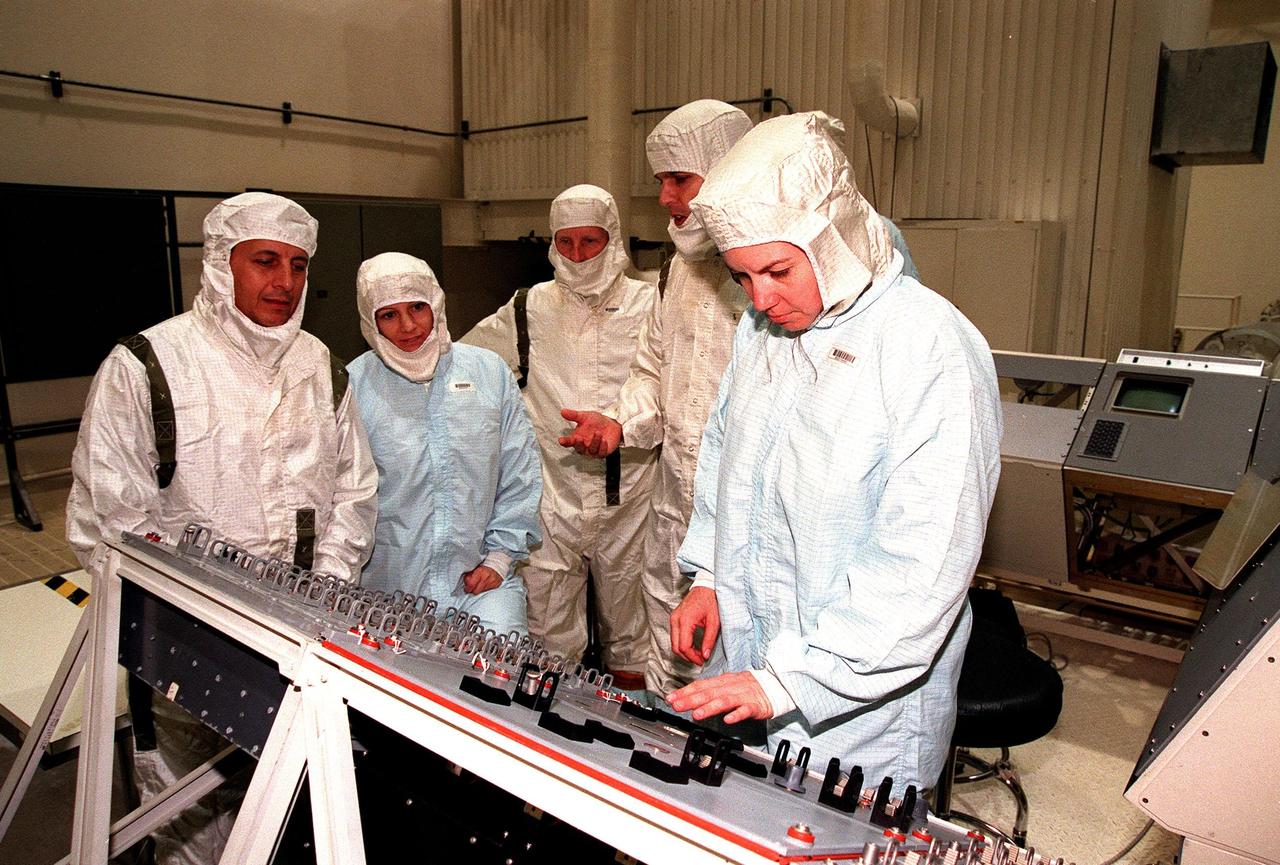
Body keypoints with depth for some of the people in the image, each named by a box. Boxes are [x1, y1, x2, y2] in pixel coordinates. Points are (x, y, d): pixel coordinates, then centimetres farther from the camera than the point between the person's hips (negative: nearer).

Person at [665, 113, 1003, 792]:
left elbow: (925, 559, -24)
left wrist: (788, 681, -24)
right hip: (739, 660, 6)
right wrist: (707, 575, 7)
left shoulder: (934, 347, -21)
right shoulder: (760, 328, 2)